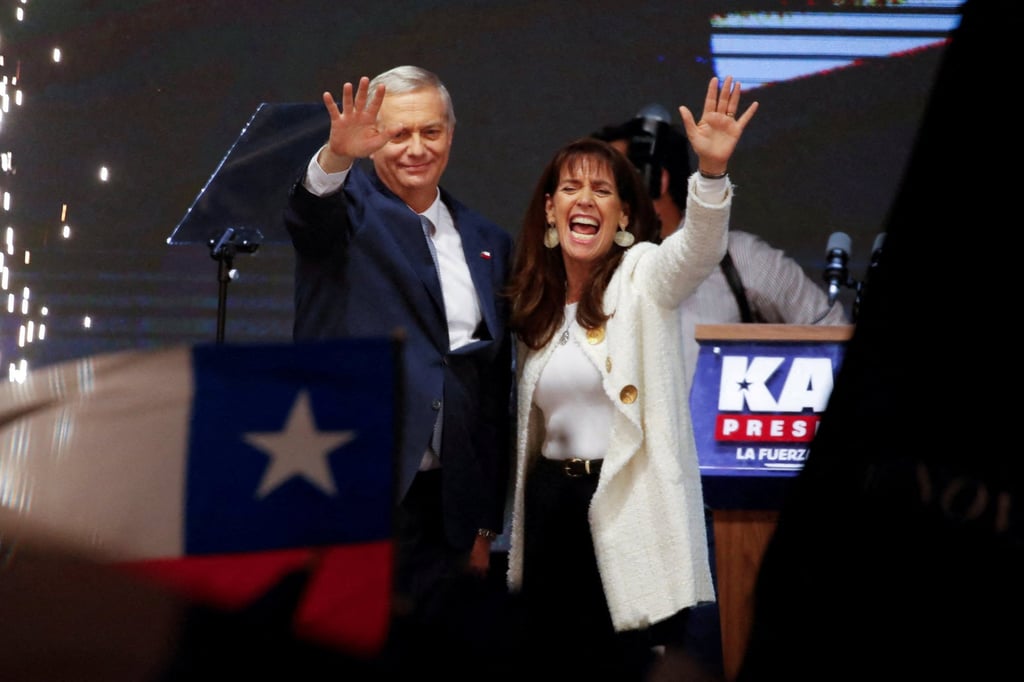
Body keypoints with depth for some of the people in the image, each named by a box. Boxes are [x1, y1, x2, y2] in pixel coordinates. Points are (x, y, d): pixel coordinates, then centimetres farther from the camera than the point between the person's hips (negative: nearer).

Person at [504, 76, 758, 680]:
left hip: (630, 509, -6)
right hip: (552, 505, 6)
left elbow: (698, 249, -27)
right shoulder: (534, 302, 12)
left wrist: (712, 171, -46)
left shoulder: (643, 278, -4)